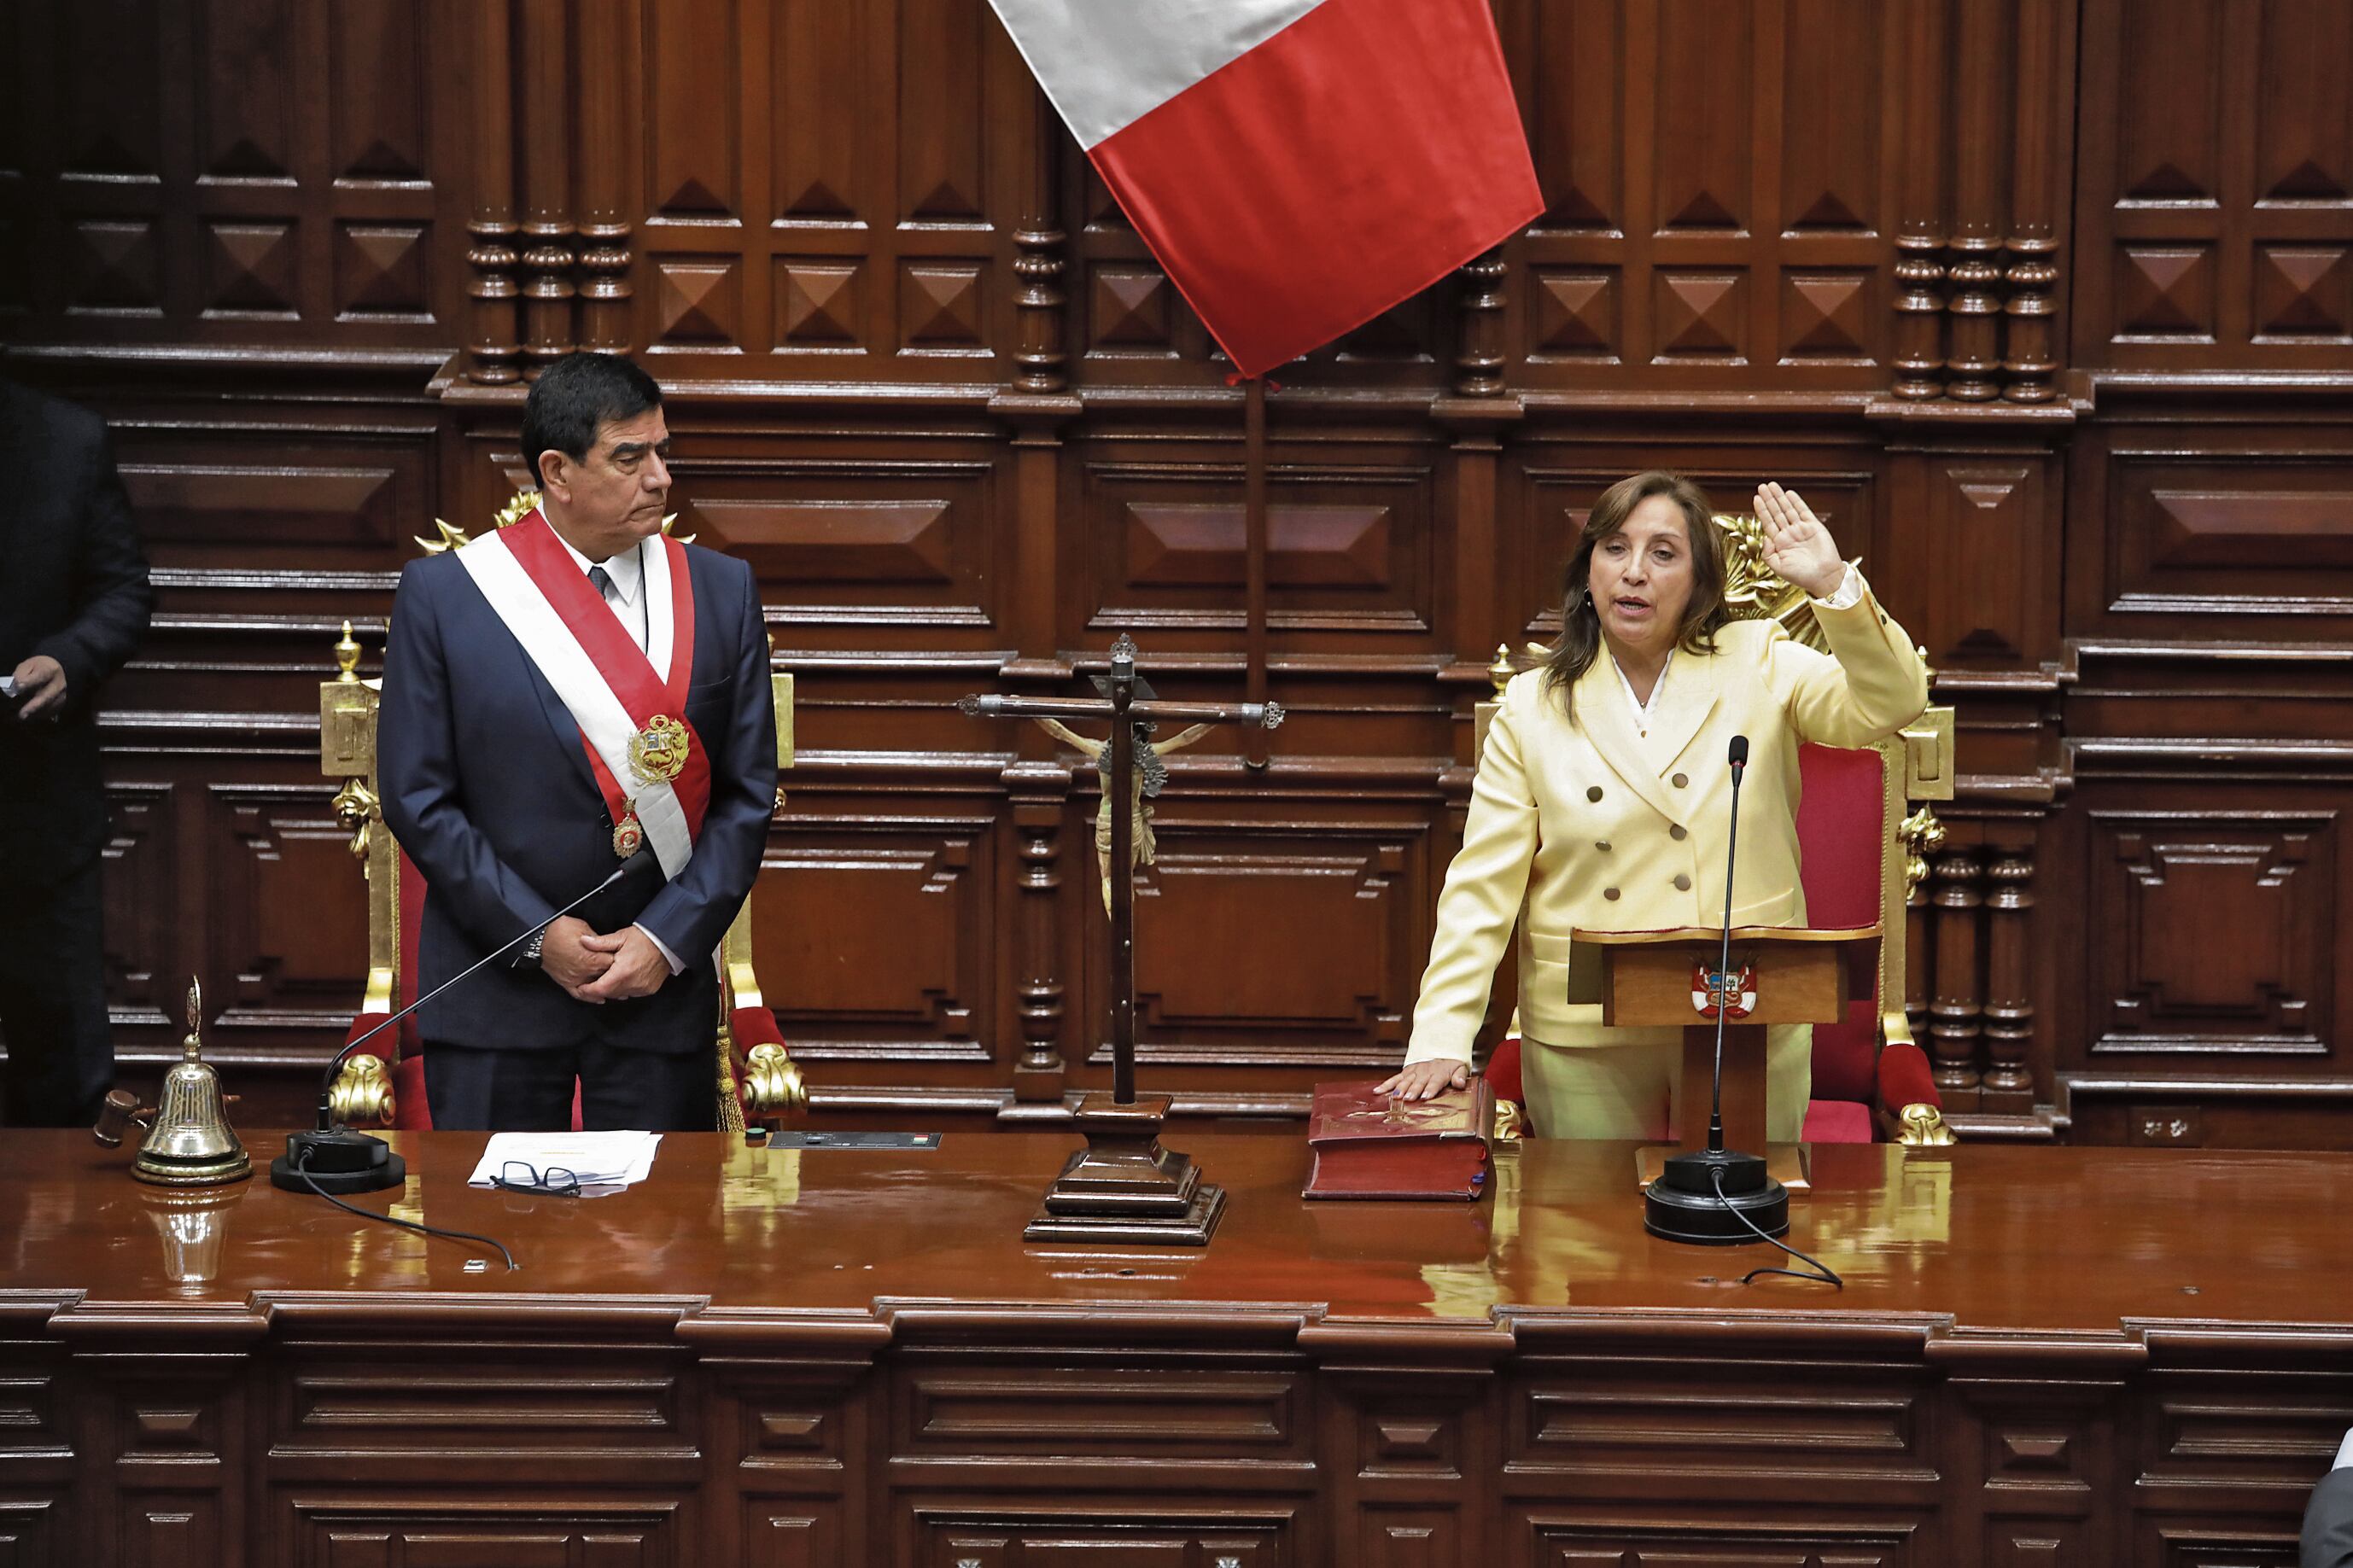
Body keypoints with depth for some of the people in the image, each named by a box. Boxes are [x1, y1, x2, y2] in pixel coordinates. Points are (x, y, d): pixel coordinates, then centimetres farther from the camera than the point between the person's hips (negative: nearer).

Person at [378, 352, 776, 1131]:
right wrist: (535, 933, -9)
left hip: (663, 977, 2)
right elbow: (416, 796, -3)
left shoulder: (722, 590, 4)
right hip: (496, 980, -1)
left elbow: (749, 792, 3)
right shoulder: (442, 592, -2)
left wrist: (668, 939, -7)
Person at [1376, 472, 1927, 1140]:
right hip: (1584, 1036, 0)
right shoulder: (1532, 707, 3)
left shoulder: (1760, 667, 2)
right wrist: (1440, 1043, -10)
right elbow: (1481, 887, -1)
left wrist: (1835, 586, -26)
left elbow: (1891, 704, -12)